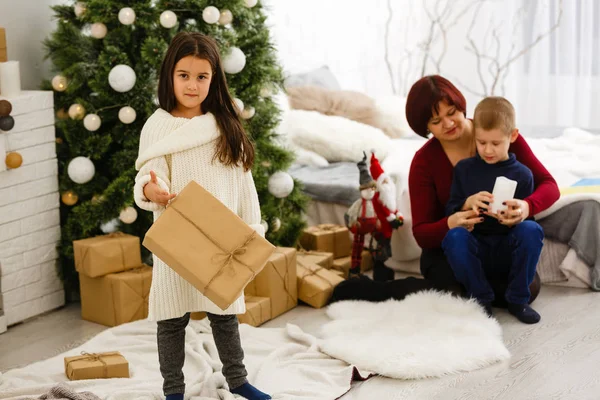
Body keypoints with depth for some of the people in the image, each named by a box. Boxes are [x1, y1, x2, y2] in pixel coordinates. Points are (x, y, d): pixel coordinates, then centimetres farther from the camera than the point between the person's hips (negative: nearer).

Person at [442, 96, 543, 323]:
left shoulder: (522, 174, 1)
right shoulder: (464, 169, 6)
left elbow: (526, 218, 1)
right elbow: (449, 212, 4)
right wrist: (468, 203, -17)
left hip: (509, 253, 0)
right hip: (475, 251, 0)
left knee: (532, 230, -30)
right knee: (454, 235, -32)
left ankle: (518, 300, -13)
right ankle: (481, 299, -12)